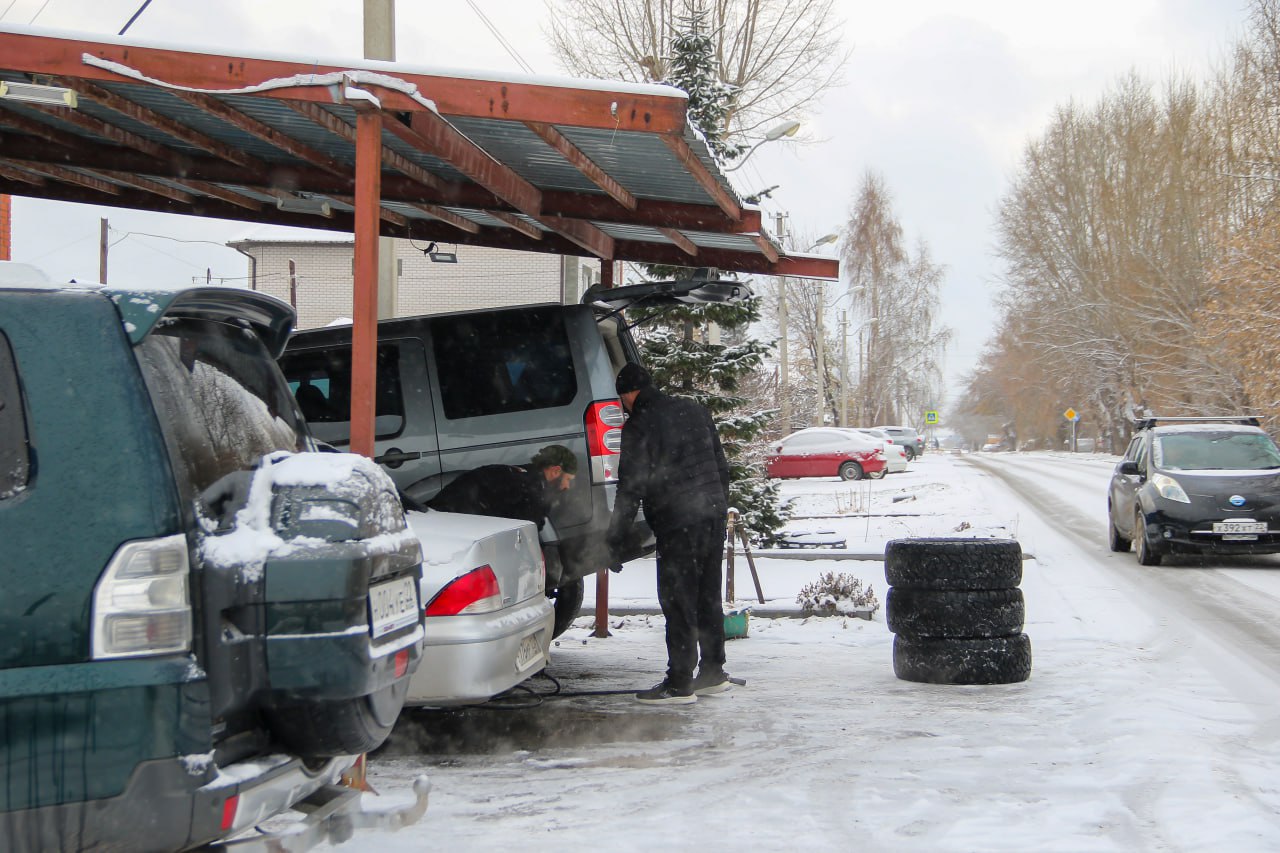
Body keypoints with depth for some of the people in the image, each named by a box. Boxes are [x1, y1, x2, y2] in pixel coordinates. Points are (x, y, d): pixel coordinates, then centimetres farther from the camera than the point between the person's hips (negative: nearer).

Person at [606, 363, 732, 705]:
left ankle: (679, 684, -1)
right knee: (708, 598, 15)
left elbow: (631, 486, -12)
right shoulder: (692, 410, 14)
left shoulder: (639, 426, -9)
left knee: (679, 603, -3)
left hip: (678, 525, -8)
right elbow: (721, 465, 18)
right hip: (714, 516, 8)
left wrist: (616, 536, -6)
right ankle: (713, 673, 22)